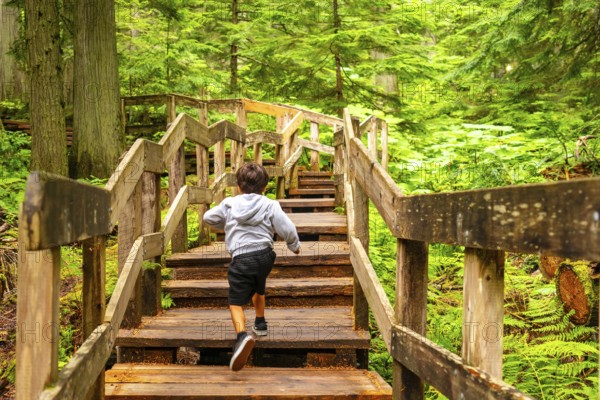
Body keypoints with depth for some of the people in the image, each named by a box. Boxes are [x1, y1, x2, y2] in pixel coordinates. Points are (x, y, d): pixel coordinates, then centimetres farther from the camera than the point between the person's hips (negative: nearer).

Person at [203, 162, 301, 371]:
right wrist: (295, 246, 19)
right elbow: (287, 229, -1)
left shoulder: (229, 204, 8)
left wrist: (224, 225, 41)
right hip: (265, 255, 3)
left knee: (236, 303, -4)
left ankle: (242, 335, -30)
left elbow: (208, 217, 22)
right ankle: (260, 323, 47)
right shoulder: (270, 205, 4)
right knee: (258, 289, 32)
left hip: (241, 259, -3)